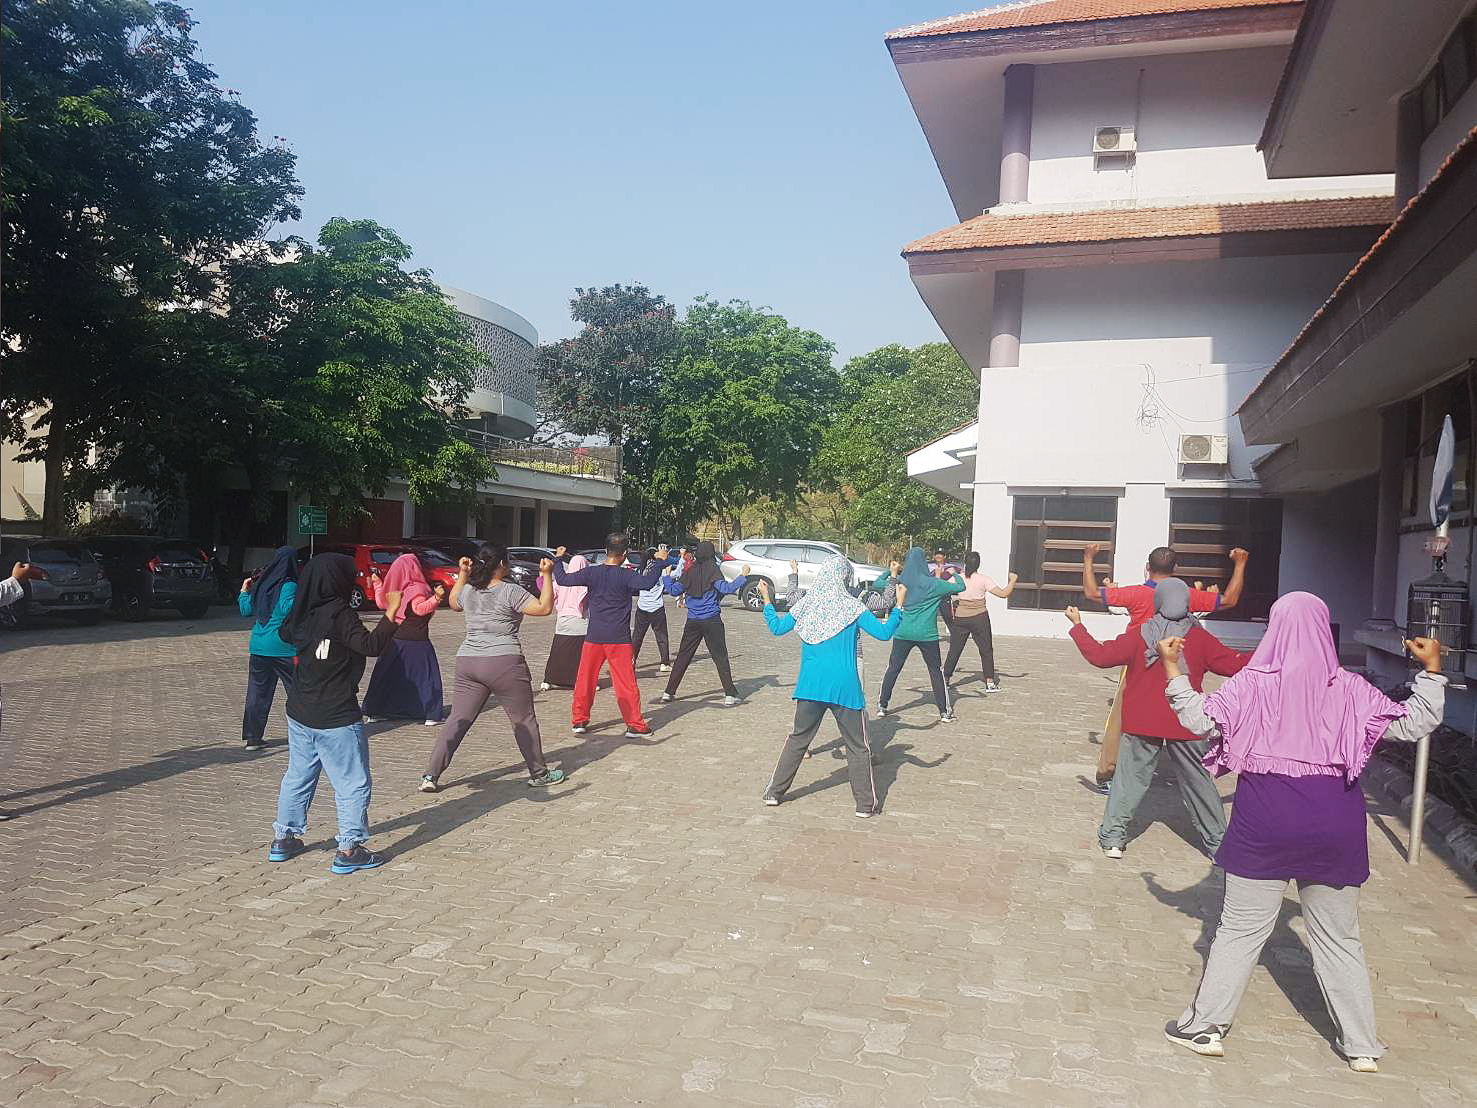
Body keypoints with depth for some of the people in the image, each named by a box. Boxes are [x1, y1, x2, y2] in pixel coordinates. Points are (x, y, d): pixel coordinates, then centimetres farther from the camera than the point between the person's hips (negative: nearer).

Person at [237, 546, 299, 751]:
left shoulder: (260, 584, 8)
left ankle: (252, 737, 13)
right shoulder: (289, 586, -12)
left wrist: (243, 592, 30)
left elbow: (246, 610, 16)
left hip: (258, 648, 6)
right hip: (283, 648, -6)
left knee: (257, 692, 10)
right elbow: (288, 609, -25)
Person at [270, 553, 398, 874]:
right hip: (337, 718, -8)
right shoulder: (340, 614, -18)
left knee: (298, 776, 21)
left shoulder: (301, 613, 4)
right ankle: (350, 850, 2)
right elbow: (371, 645, -26)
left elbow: (285, 633, 25)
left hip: (300, 714, 8)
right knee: (353, 784, 1)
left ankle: (284, 839, 30)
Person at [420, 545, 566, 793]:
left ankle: (430, 775, 4)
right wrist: (547, 575, -7)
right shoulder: (510, 591, -10)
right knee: (524, 720, 8)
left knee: (457, 720, 9)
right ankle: (539, 774, 18)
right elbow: (544, 608, -10)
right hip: (504, 663, -5)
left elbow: (454, 604, 30)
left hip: (467, 661, 5)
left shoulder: (468, 591, 9)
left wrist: (462, 575, 30)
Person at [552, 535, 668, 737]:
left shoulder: (591, 573, -1)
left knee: (585, 680, 14)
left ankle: (579, 721, 18)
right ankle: (636, 725, 2)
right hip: (619, 639, -3)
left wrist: (557, 559, 21)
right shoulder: (625, 575, -11)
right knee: (626, 683, 1)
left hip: (594, 638, 3)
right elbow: (647, 582, -27)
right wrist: (660, 561, -16)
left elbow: (562, 579, 5)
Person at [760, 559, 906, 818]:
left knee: (798, 739, 18)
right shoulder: (852, 607, -7)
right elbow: (883, 633, -10)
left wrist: (766, 600, 25)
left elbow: (777, 627, 12)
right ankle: (866, 804, 11)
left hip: (810, 686, 3)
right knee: (858, 747, 8)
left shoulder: (806, 605, 3)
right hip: (845, 687, -3)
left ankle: (774, 791, 22)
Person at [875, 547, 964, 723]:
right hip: (927, 634, -2)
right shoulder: (932, 584, -8)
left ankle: (882, 706, 16)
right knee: (936, 671, 10)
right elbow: (960, 587, -3)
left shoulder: (899, 582, 1)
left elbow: (877, 583, 16)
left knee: (893, 668, 13)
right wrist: (954, 574, 15)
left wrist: (891, 572, 25)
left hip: (903, 633, 2)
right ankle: (944, 712, 11)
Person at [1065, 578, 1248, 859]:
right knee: (1199, 782, 14)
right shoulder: (1200, 639, -5)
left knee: (1130, 778, 7)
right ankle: (1218, 840, 23)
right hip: (1186, 727, 1)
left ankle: (1112, 837, 4)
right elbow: (1234, 665, -1)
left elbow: (1100, 656, -6)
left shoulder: (1138, 636, -6)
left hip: (1142, 725, 0)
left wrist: (1078, 626, 5)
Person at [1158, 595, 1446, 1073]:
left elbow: (1201, 721, -14)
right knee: (1340, 939, 16)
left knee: (1240, 929, 8)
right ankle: (1362, 1046, 26)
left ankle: (1205, 1026, 14)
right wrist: (1431, 671, 13)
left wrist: (1173, 669, -6)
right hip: (1335, 826, 2)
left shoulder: (1253, 683, -6)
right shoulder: (1349, 688, 0)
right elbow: (1414, 725, 5)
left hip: (1265, 823, -2)